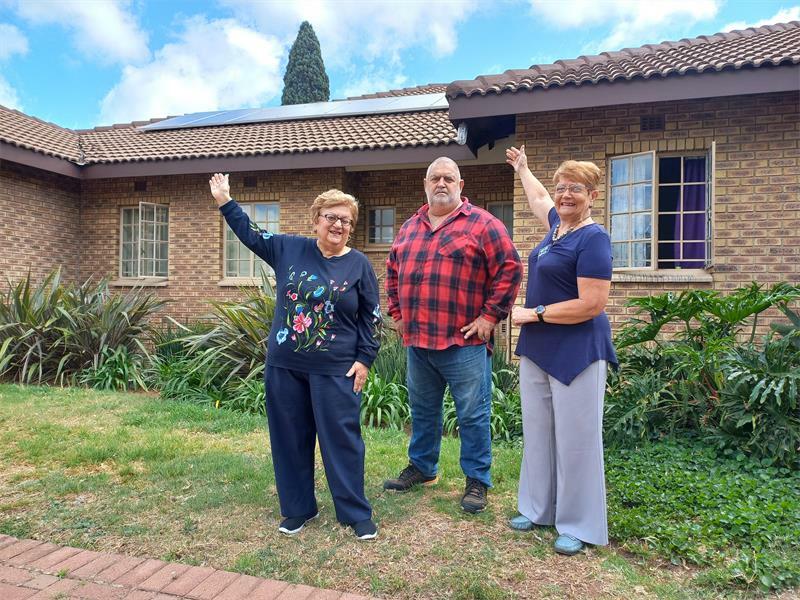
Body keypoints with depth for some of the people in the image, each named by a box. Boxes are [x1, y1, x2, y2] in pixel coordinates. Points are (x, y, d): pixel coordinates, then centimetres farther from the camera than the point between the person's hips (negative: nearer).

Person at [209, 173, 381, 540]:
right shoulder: (289, 249, 4)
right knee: (290, 439, 11)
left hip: (335, 371, -2)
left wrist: (364, 359, -4)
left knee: (342, 440, 2)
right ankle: (297, 508, 29)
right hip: (284, 367, 3)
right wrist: (225, 202, 14)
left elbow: (371, 317, 1)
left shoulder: (359, 265, 0)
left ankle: (356, 514, 17)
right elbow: (251, 234, 16)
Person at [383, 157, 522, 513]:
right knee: (422, 409, 19)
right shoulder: (410, 227, 14)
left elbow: (509, 269, -9)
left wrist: (490, 316, -12)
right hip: (417, 340, 6)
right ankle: (422, 467, 36)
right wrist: (396, 312, 15)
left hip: (464, 341, -5)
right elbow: (393, 270, 22)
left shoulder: (482, 224, -5)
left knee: (473, 415, 4)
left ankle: (477, 480, 19)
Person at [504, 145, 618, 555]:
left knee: (575, 439, 2)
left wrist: (534, 313, -14)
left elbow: (592, 305, -21)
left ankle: (580, 526, 16)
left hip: (576, 353, -9)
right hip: (537, 349, 9)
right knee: (538, 432, 15)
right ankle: (540, 508, 30)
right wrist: (521, 168, 47)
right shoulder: (557, 224, 10)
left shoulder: (593, 238, -14)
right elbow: (537, 198, 34)